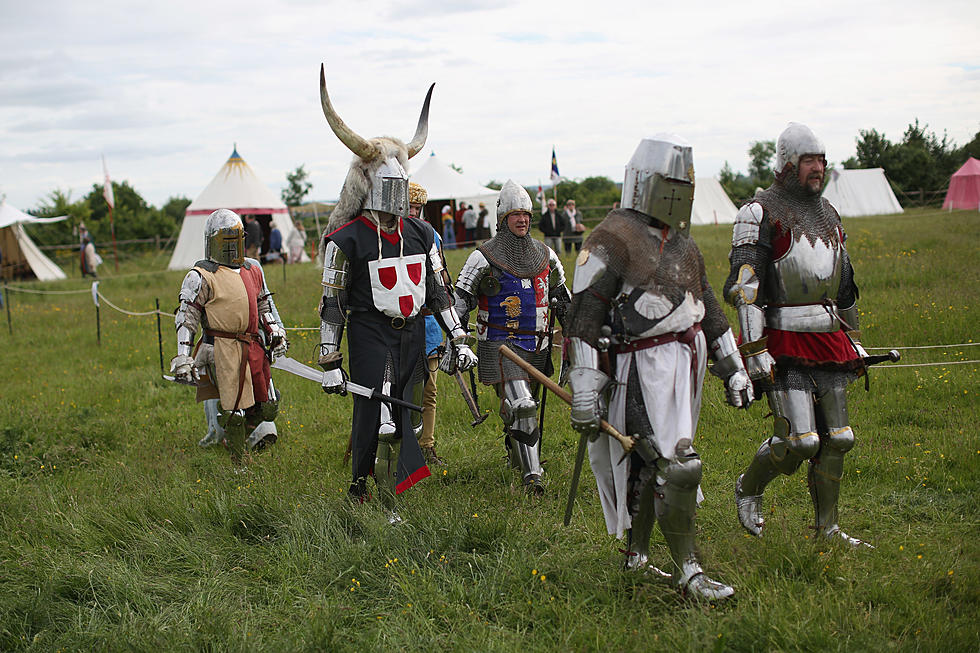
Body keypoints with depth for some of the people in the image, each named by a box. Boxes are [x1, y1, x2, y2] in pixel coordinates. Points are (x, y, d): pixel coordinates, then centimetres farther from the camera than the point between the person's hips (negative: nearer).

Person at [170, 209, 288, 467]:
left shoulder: (252, 272, 19)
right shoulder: (201, 277, -2)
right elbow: (186, 318, -3)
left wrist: (275, 332, 19)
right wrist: (183, 358, -9)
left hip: (254, 348, 7)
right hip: (225, 349, -7)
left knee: (266, 409, 7)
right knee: (234, 410, -7)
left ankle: (235, 438, 31)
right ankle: (240, 463, 6)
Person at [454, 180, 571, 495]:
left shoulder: (545, 255, 9)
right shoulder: (484, 259, -7)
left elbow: (563, 300, 20)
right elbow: (460, 304, -6)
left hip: (537, 347, 5)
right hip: (501, 347, -5)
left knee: (522, 407, 16)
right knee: (520, 406, -18)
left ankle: (516, 453, 39)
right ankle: (532, 476, -15)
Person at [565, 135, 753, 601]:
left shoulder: (682, 242, 16)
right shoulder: (612, 239, -11)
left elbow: (707, 307, 23)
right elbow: (584, 316, -14)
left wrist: (733, 370, 21)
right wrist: (584, 392, -18)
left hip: (685, 369, 8)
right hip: (646, 373, -8)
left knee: (652, 465, 16)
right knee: (679, 466, -15)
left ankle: (637, 557, 28)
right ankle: (688, 573, -8)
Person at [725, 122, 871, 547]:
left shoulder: (828, 214, 17)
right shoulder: (760, 214, -7)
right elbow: (744, 288, -13)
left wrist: (854, 341, 25)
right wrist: (755, 352, -19)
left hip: (829, 343, 7)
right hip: (784, 346, -7)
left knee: (837, 439, 6)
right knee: (799, 441, -13)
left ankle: (827, 529, 18)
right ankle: (748, 488, 15)